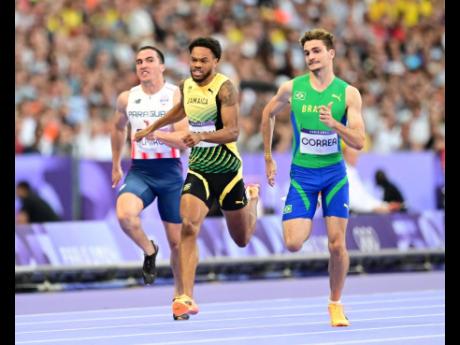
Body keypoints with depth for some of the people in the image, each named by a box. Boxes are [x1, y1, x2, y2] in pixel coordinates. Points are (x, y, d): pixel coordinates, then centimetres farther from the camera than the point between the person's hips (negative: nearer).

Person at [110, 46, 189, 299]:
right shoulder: (127, 98, 4)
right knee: (125, 214, -29)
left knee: (177, 242, 5)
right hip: (139, 170, 2)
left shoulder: (176, 96, -8)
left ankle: (180, 293, 26)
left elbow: (184, 140, -16)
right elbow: (118, 128, 24)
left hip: (170, 171, -2)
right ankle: (149, 251, 1)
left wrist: (158, 134, -33)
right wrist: (116, 166, 27)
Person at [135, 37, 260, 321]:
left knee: (243, 239, 15)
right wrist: (152, 128, 35)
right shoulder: (187, 86, 4)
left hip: (227, 169, -3)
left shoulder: (225, 88, -15)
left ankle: (252, 197, 51)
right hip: (198, 169, 4)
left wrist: (202, 136, -38)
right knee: (188, 227, -21)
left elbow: (233, 131, -23)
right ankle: (186, 298, -22)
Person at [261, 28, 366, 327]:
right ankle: (306, 224, 26)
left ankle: (335, 303, 16)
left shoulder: (348, 94, -6)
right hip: (302, 173, 0)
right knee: (293, 244, -12)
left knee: (337, 244, -4)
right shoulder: (292, 88, -3)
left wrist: (334, 124, -28)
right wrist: (268, 158, 15)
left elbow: (359, 142, -10)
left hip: (334, 173, 0)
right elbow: (268, 114, 16)